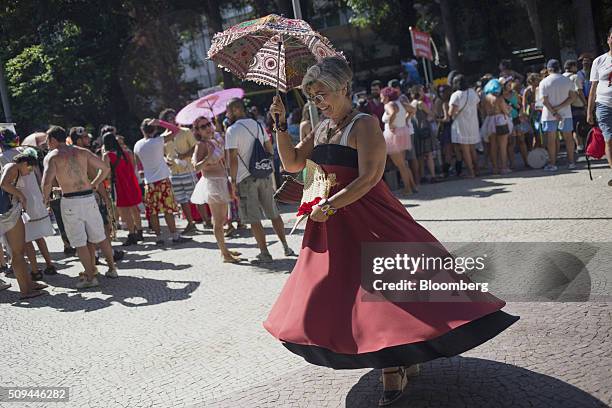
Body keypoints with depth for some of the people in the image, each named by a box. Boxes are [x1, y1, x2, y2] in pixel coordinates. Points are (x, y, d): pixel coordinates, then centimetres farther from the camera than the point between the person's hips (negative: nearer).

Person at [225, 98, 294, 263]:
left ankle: (265, 254, 5)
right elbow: (269, 150, 12)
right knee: (273, 213, 15)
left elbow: (233, 158, -15)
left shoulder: (232, 130, -10)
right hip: (265, 175, 6)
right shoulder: (258, 125, 10)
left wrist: (233, 182, -10)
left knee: (254, 219, 2)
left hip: (245, 178, -6)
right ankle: (286, 247, 20)